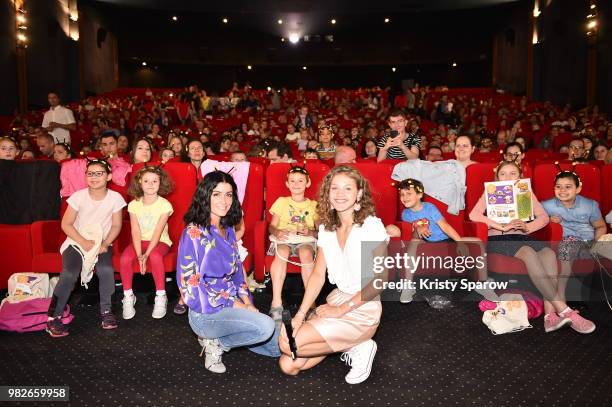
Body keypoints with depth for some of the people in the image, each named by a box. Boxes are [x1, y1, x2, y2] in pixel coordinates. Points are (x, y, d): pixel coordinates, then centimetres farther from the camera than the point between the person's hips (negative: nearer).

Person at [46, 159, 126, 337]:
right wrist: (84, 242, -15)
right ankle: (53, 317, -12)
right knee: (70, 274, -25)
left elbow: (116, 226, 1)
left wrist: (105, 243, -14)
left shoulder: (115, 197, -6)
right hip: (77, 241, -1)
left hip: (102, 242, 1)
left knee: (106, 270, -28)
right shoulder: (79, 196, -9)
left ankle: (106, 310, -8)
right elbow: (66, 224, -6)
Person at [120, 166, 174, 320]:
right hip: (140, 241, 3)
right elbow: (136, 232, -7)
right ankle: (128, 297, -7)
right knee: (125, 258, -26)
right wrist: (139, 255, -21)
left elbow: (158, 232, -16)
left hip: (160, 242, -3)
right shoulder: (134, 205, 0)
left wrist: (146, 254, -25)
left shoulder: (164, 204, -9)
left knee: (155, 256, -35)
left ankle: (161, 297, -19)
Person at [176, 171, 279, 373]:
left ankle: (218, 338, 15)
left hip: (233, 305, 8)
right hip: (206, 312, -8)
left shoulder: (228, 230, 9)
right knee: (265, 326, -27)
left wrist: (248, 303, -3)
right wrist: (240, 307, -16)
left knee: (277, 345, 4)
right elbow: (192, 282, -18)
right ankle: (216, 343, -3)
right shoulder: (194, 233, -15)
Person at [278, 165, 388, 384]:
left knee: (288, 345, -17)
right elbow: (318, 275, 3)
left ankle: (359, 346, 0)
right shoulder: (326, 228, 5)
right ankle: (348, 343, 12)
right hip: (336, 299, 6)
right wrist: (300, 315, -8)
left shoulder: (371, 226, -14)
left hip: (363, 308, -6)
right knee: (288, 366, -4)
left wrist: (342, 309, -16)